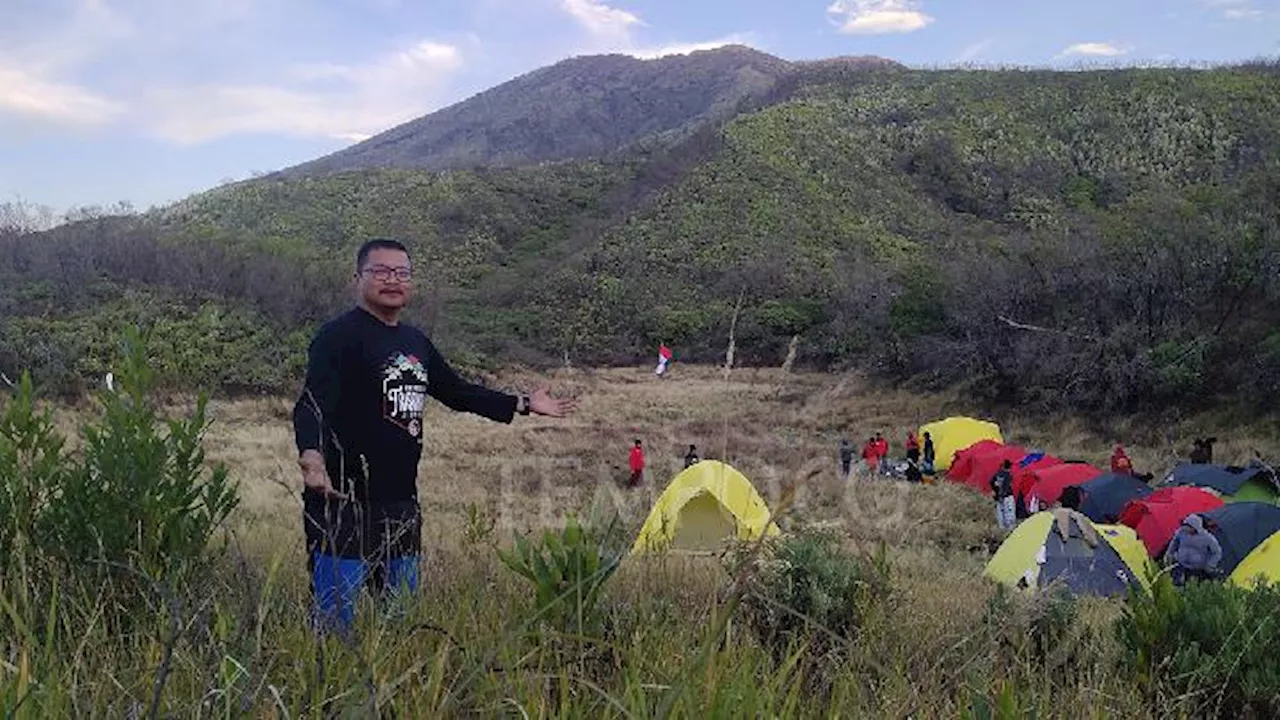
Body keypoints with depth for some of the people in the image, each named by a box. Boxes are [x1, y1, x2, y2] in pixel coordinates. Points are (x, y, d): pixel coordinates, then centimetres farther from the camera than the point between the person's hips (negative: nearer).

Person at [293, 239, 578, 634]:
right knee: (335, 617, -6)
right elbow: (312, 404, -22)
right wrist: (311, 457, -42)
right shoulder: (339, 336, -9)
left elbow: (456, 391, 26)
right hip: (343, 502, -8)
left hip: (401, 504, 8)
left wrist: (523, 404, 28)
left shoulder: (415, 341, 16)